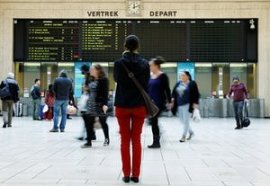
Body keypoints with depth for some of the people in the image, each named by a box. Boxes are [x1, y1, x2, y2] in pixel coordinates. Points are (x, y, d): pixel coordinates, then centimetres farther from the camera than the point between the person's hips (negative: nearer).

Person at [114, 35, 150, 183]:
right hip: (139, 105, 1)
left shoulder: (119, 63, -6)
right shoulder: (145, 63, -2)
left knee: (125, 140, 7)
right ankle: (135, 175, 8)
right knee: (136, 140, 8)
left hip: (122, 105, -1)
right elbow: (146, 84, 5)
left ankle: (126, 174, 7)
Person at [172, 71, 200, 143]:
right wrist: (173, 98, 1)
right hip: (179, 105, 6)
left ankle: (184, 136, 4)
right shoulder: (178, 83, 10)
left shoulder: (192, 84, -5)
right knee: (182, 120, 13)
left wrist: (195, 103, -14)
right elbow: (174, 92, 15)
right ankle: (191, 132, 33)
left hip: (187, 105, -6)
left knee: (186, 121, -4)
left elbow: (196, 94, -8)